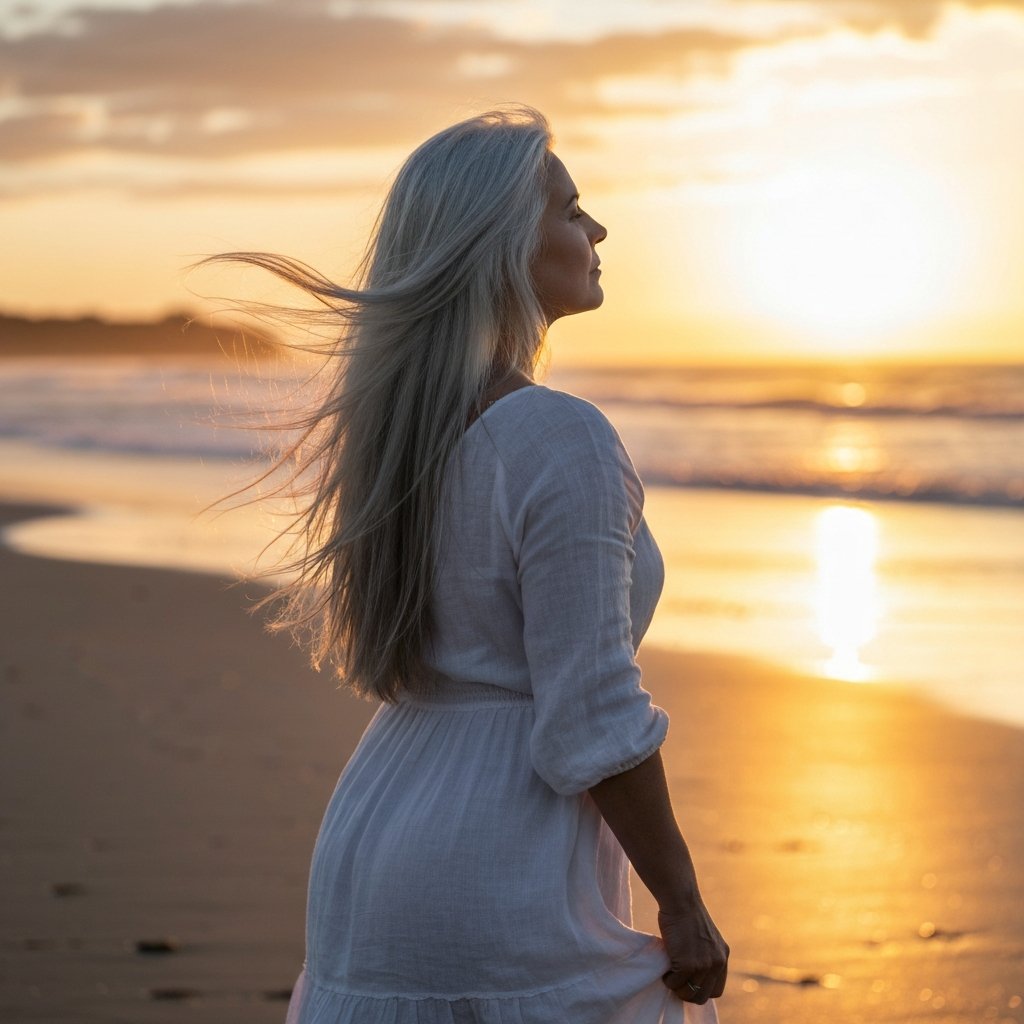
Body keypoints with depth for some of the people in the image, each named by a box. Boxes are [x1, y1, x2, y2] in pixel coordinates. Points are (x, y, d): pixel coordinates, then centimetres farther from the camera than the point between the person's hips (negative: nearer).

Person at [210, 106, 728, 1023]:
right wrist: (683, 907, -10)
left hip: (372, 842, 8)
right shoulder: (565, 441, -18)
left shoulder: (400, 423, 7)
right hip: (507, 882, -8)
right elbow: (593, 722, -18)